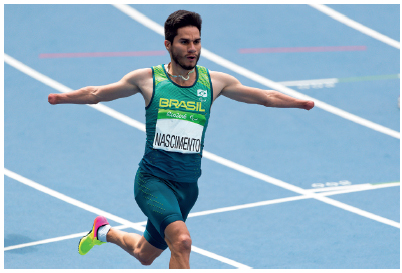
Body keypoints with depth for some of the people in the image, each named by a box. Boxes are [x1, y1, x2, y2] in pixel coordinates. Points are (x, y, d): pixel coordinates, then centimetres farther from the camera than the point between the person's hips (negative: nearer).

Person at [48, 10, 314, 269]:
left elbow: (266, 97, 8)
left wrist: (301, 103, -2)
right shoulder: (148, 79, -5)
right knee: (181, 240, -30)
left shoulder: (214, 82, 1)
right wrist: (61, 97, -5)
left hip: (187, 186, 4)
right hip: (153, 179, -4)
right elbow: (96, 93, 6)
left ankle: (105, 232, 51)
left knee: (145, 254, 20)